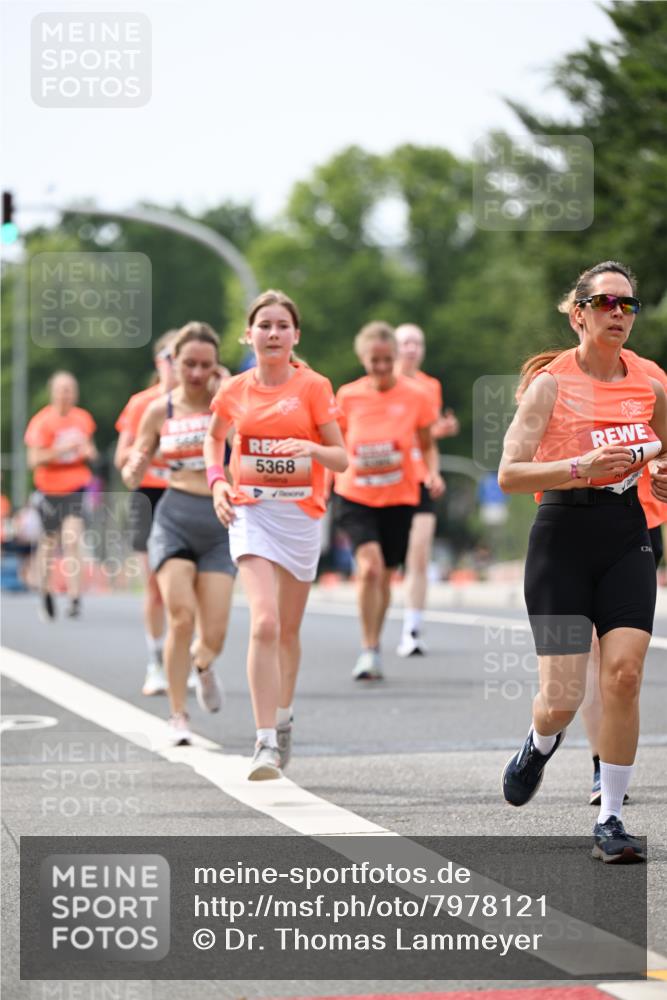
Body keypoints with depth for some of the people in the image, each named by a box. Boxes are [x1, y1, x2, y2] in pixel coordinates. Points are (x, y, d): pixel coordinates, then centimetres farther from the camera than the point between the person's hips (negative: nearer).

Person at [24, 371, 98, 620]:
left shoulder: (83, 418, 4)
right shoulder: (42, 422, -8)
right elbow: (34, 460, -14)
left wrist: (89, 452, -1)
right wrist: (63, 449, -24)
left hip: (77, 487, 1)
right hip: (50, 489, -1)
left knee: (72, 539, -16)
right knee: (49, 541, 10)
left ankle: (74, 598, -20)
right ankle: (45, 590, 33)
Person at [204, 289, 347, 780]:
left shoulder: (314, 386, -3)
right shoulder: (235, 390, 2)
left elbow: (341, 458, -2)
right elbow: (214, 436, 21)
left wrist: (311, 448, -23)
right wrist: (217, 480, 4)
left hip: (301, 514, 1)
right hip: (250, 513, -1)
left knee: (289, 629, 13)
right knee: (264, 623, -18)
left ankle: (283, 720, 37)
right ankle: (266, 743, -20)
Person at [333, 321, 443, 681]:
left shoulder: (415, 395, -3)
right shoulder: (348, 396, -2)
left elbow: (427, 445, 7)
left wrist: (433, 473, -10)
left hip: (399, 497, 1)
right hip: (355, 496, -1)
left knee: (385, 575, 9)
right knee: (370, 566, -20)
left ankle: (374, 647, 28)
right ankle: (369, 650, -11)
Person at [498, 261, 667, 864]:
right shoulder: (551, 383, -6)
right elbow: (509, 474, -13)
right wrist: (581, 467, -25)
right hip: (562, 539, -3)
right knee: (562, 699, -6)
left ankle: (611, 820, 0)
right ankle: (541, 743, 33)